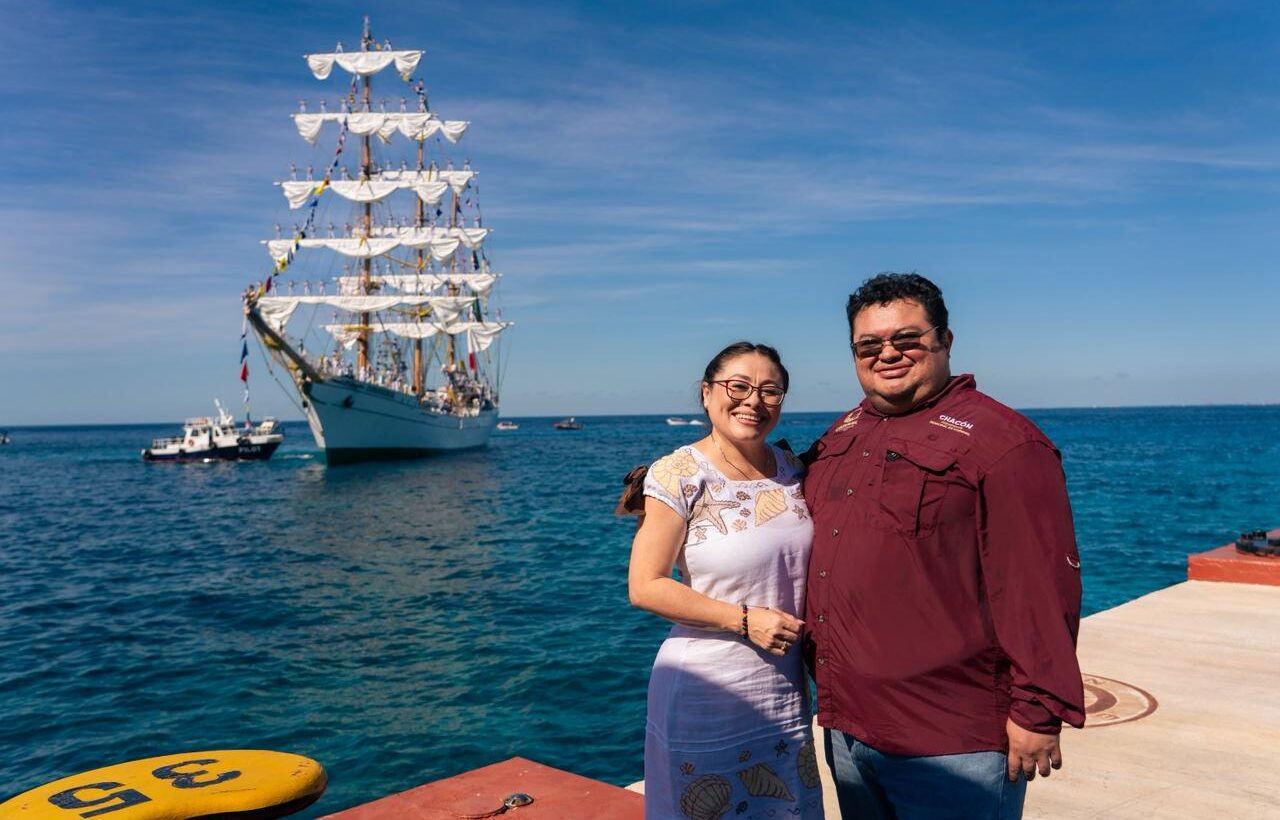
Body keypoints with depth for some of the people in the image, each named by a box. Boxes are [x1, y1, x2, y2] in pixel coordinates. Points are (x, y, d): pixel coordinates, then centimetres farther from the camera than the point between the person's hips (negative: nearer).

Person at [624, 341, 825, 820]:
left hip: (785, 687, 6)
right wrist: (744, 620, -19)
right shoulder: (679, 476, -14)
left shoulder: (791, 470, 3)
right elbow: (645, 586, -16)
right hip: (707, 691, -5)